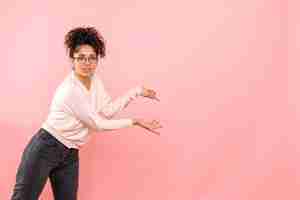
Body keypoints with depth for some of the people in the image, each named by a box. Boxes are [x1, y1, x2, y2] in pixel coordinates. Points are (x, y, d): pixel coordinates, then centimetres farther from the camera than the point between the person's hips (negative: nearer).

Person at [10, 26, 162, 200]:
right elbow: (97, 124, -17)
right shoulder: (70, 90, -24)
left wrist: (137, 91, -1)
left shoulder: (94, 79, 1)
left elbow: (108, 111, 3)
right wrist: (135, 121, -13)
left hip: (70, 154, 8)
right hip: (45, 148, -8)